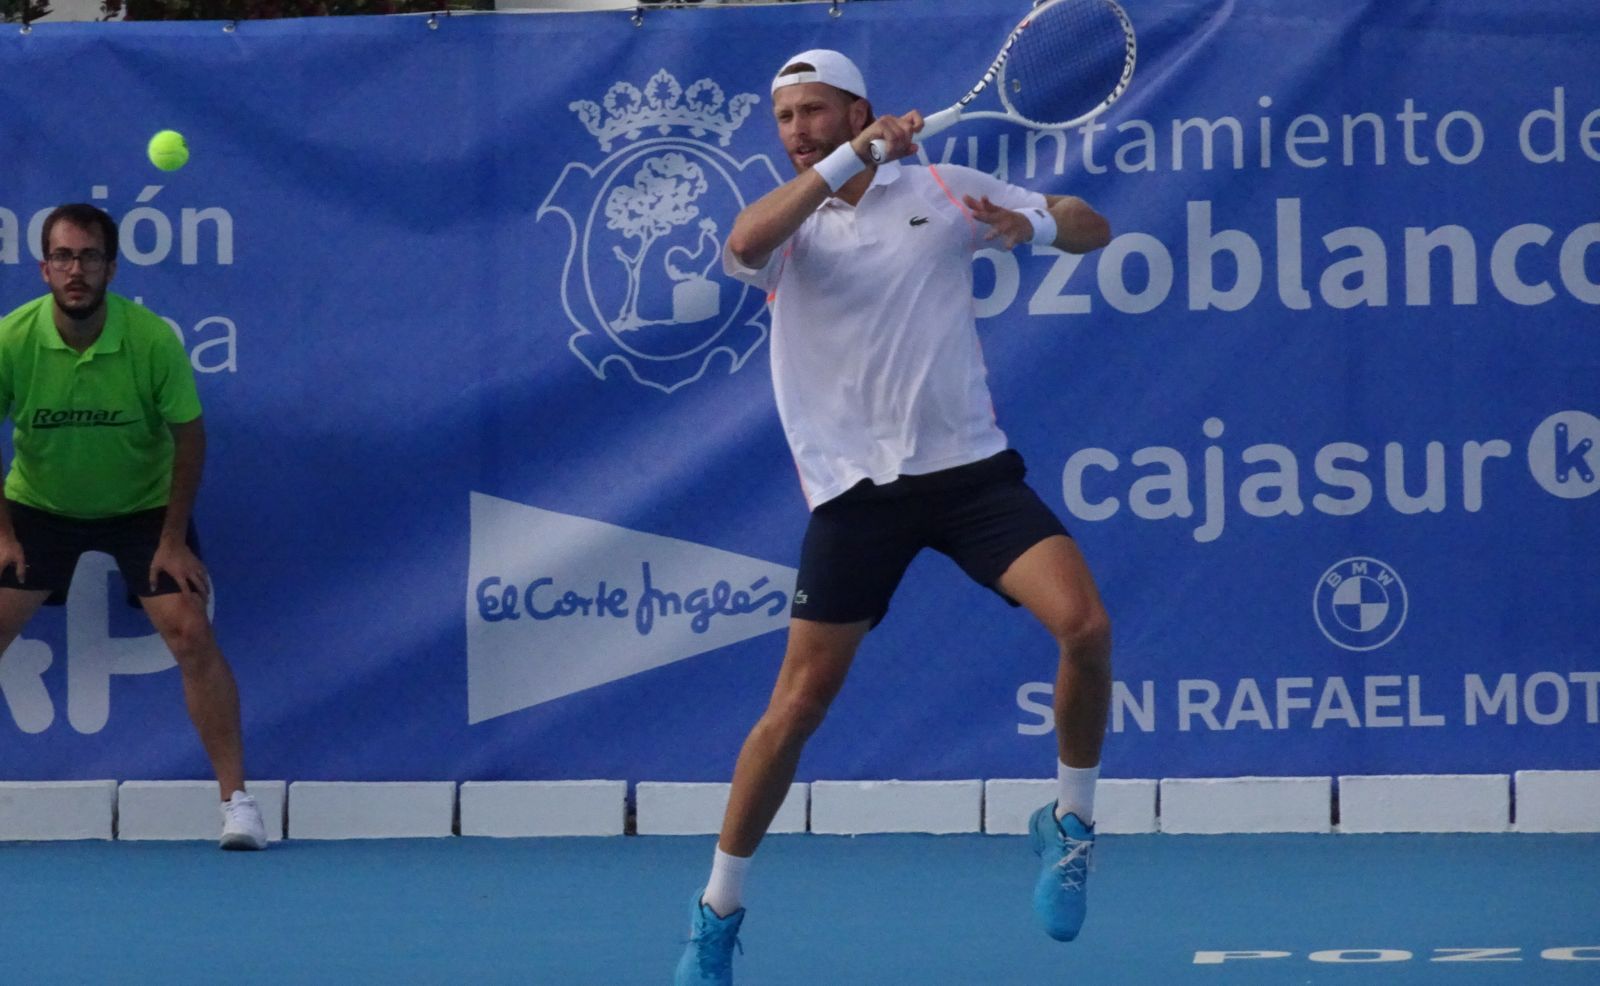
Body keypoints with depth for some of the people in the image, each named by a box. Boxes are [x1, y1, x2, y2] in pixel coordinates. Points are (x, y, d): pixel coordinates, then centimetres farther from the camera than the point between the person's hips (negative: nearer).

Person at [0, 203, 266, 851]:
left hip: (143, 506, -1)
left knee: (192, 637, -15)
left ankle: (236, 798, -7)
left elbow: (189, 437, -11)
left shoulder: (154, 341, -23)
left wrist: (173, 540, -11)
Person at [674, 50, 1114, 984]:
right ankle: (719, 908, 13)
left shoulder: (945, 190, 7)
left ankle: (1071, 823, 4)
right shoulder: (786, 224, 4)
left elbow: (1094, 228, 10)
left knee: (1085, 626, -20)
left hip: (970, 466, 1)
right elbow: (745, 243, -22)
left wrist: (1034, 223, -13)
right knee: (798, 704, -2)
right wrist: (854, 158, -28)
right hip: (856, 486, -1)